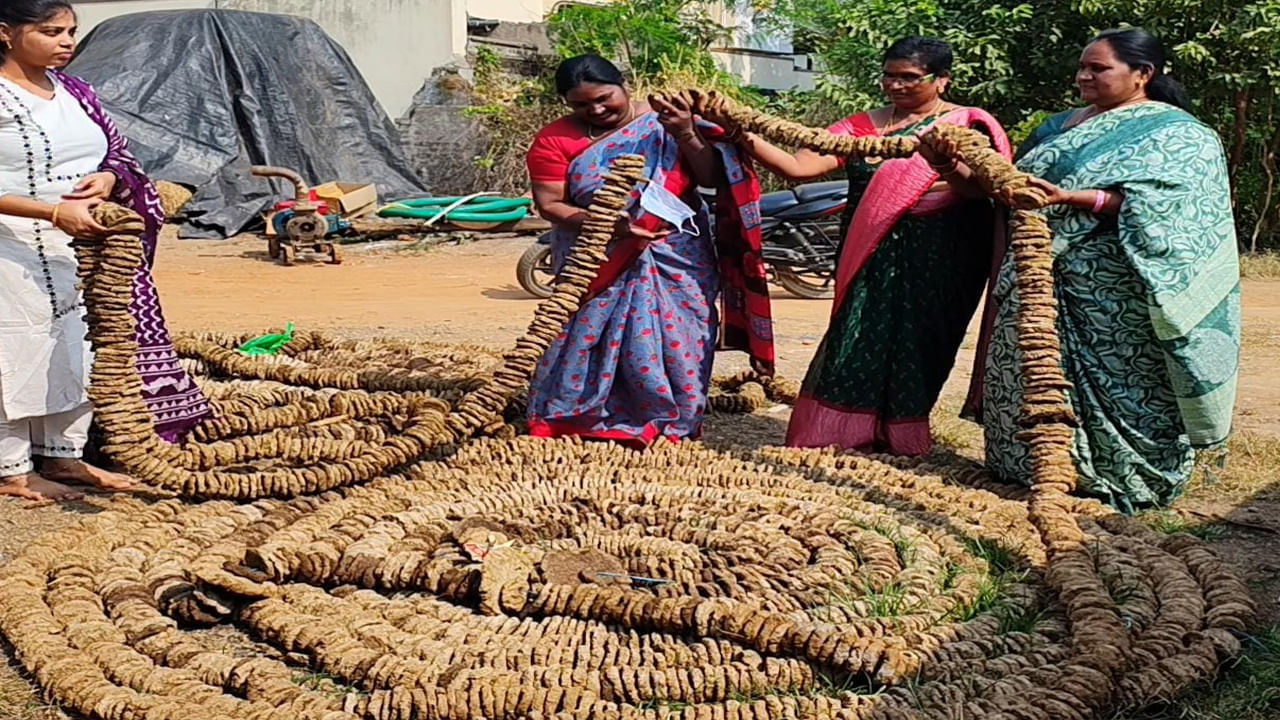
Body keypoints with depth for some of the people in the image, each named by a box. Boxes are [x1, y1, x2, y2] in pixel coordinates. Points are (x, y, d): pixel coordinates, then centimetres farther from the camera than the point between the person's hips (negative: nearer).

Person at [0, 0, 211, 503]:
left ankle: (63, 456, 26)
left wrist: (108, 178, -9)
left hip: (85, 245, 7)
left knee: (78, 349, 12)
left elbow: (120, 156, 14)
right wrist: (54, 211, -29)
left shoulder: (76, 94, 10)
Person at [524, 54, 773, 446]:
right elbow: (550, 204, -8)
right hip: (596, 262, 0)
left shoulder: (664, 120, -3)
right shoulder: (555, 140, -3)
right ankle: (578, 419, 14)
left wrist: (687, 136, -23)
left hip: (677, 257, 1)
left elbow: (713, 178, -6)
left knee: (677, 338, 2)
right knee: (588, 339, -1)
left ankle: (675, 423, 16)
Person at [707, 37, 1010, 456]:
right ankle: (843, 430, 8)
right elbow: (797, 167, -3)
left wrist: (953, 169, -38)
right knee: (859, 335, -1)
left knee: (916, 340, 2)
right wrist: (746, 137, -18)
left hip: (937, 262, -2)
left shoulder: (967, 125, 1)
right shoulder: (863, 126, 8)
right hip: (872, 259, 2)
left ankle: (898, 433, 16)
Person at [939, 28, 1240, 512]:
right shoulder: (1064, 125, 20)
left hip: (1112, 301, -7)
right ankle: (1035, 467, 20)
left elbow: (1152, 204, -18)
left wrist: (1072, 198, -28)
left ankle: (1120, 478, 10)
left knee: (1110, 382, -3)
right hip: (1042, 285, 7)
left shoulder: (1176, 134, -2)